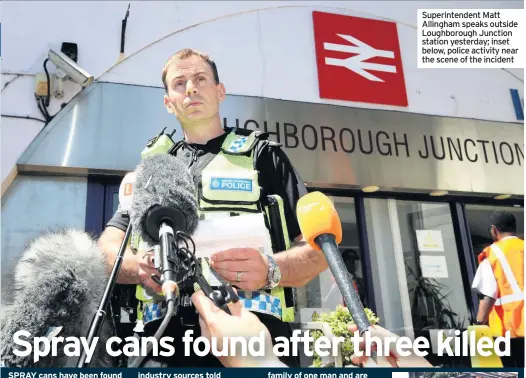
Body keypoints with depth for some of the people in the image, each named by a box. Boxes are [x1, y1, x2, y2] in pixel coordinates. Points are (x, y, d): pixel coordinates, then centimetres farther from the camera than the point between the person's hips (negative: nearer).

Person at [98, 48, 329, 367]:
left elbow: (318, 247, 6)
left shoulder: (262, 154, 13)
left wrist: (271, 270, -15)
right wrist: (140, 266, -9)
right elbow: (107, 249, 14)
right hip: (169, 340, 3)